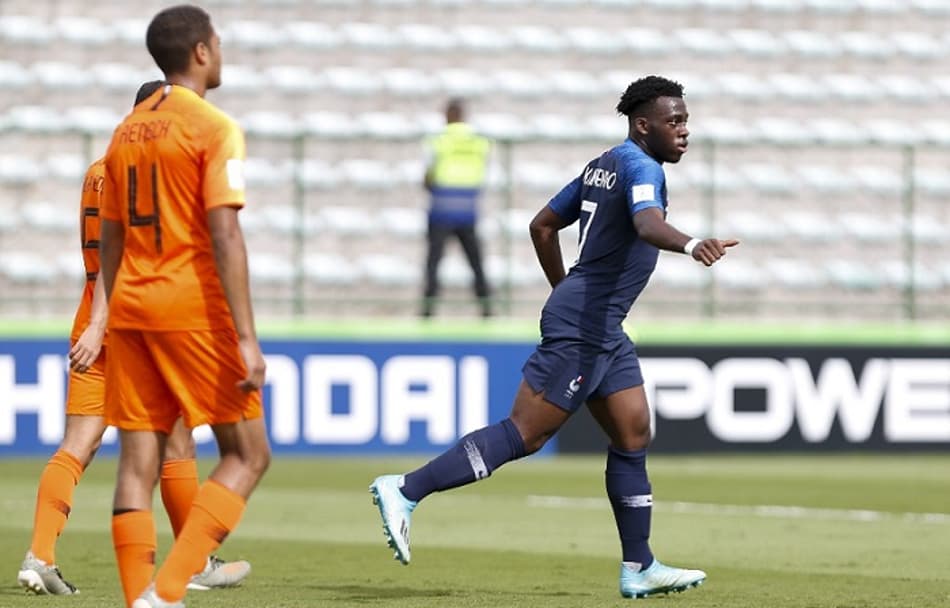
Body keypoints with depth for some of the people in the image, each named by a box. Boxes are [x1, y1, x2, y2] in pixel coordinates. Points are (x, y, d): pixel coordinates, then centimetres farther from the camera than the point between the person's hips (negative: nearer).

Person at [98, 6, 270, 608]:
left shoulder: (126, 131, 13)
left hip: (131, 308, 7)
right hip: (194, 308, -7)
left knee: (138, 461, 5)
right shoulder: (215, 129, -8)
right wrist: (247, 338, -18)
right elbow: (225, 236, -16)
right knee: (247, 455, 2)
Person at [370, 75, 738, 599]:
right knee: (524, 434, -12)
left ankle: (638, 568, 13)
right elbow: (648, 224, -34)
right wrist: (690, 244, -53)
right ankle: (406, 491, -12)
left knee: (633, 437, 10)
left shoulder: (603, 165, 17)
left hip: (602, 330, 11)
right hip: (581, 327, -11)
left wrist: (567, 294, 31)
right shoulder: (641, 167, -12)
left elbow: (542, 226, 24)